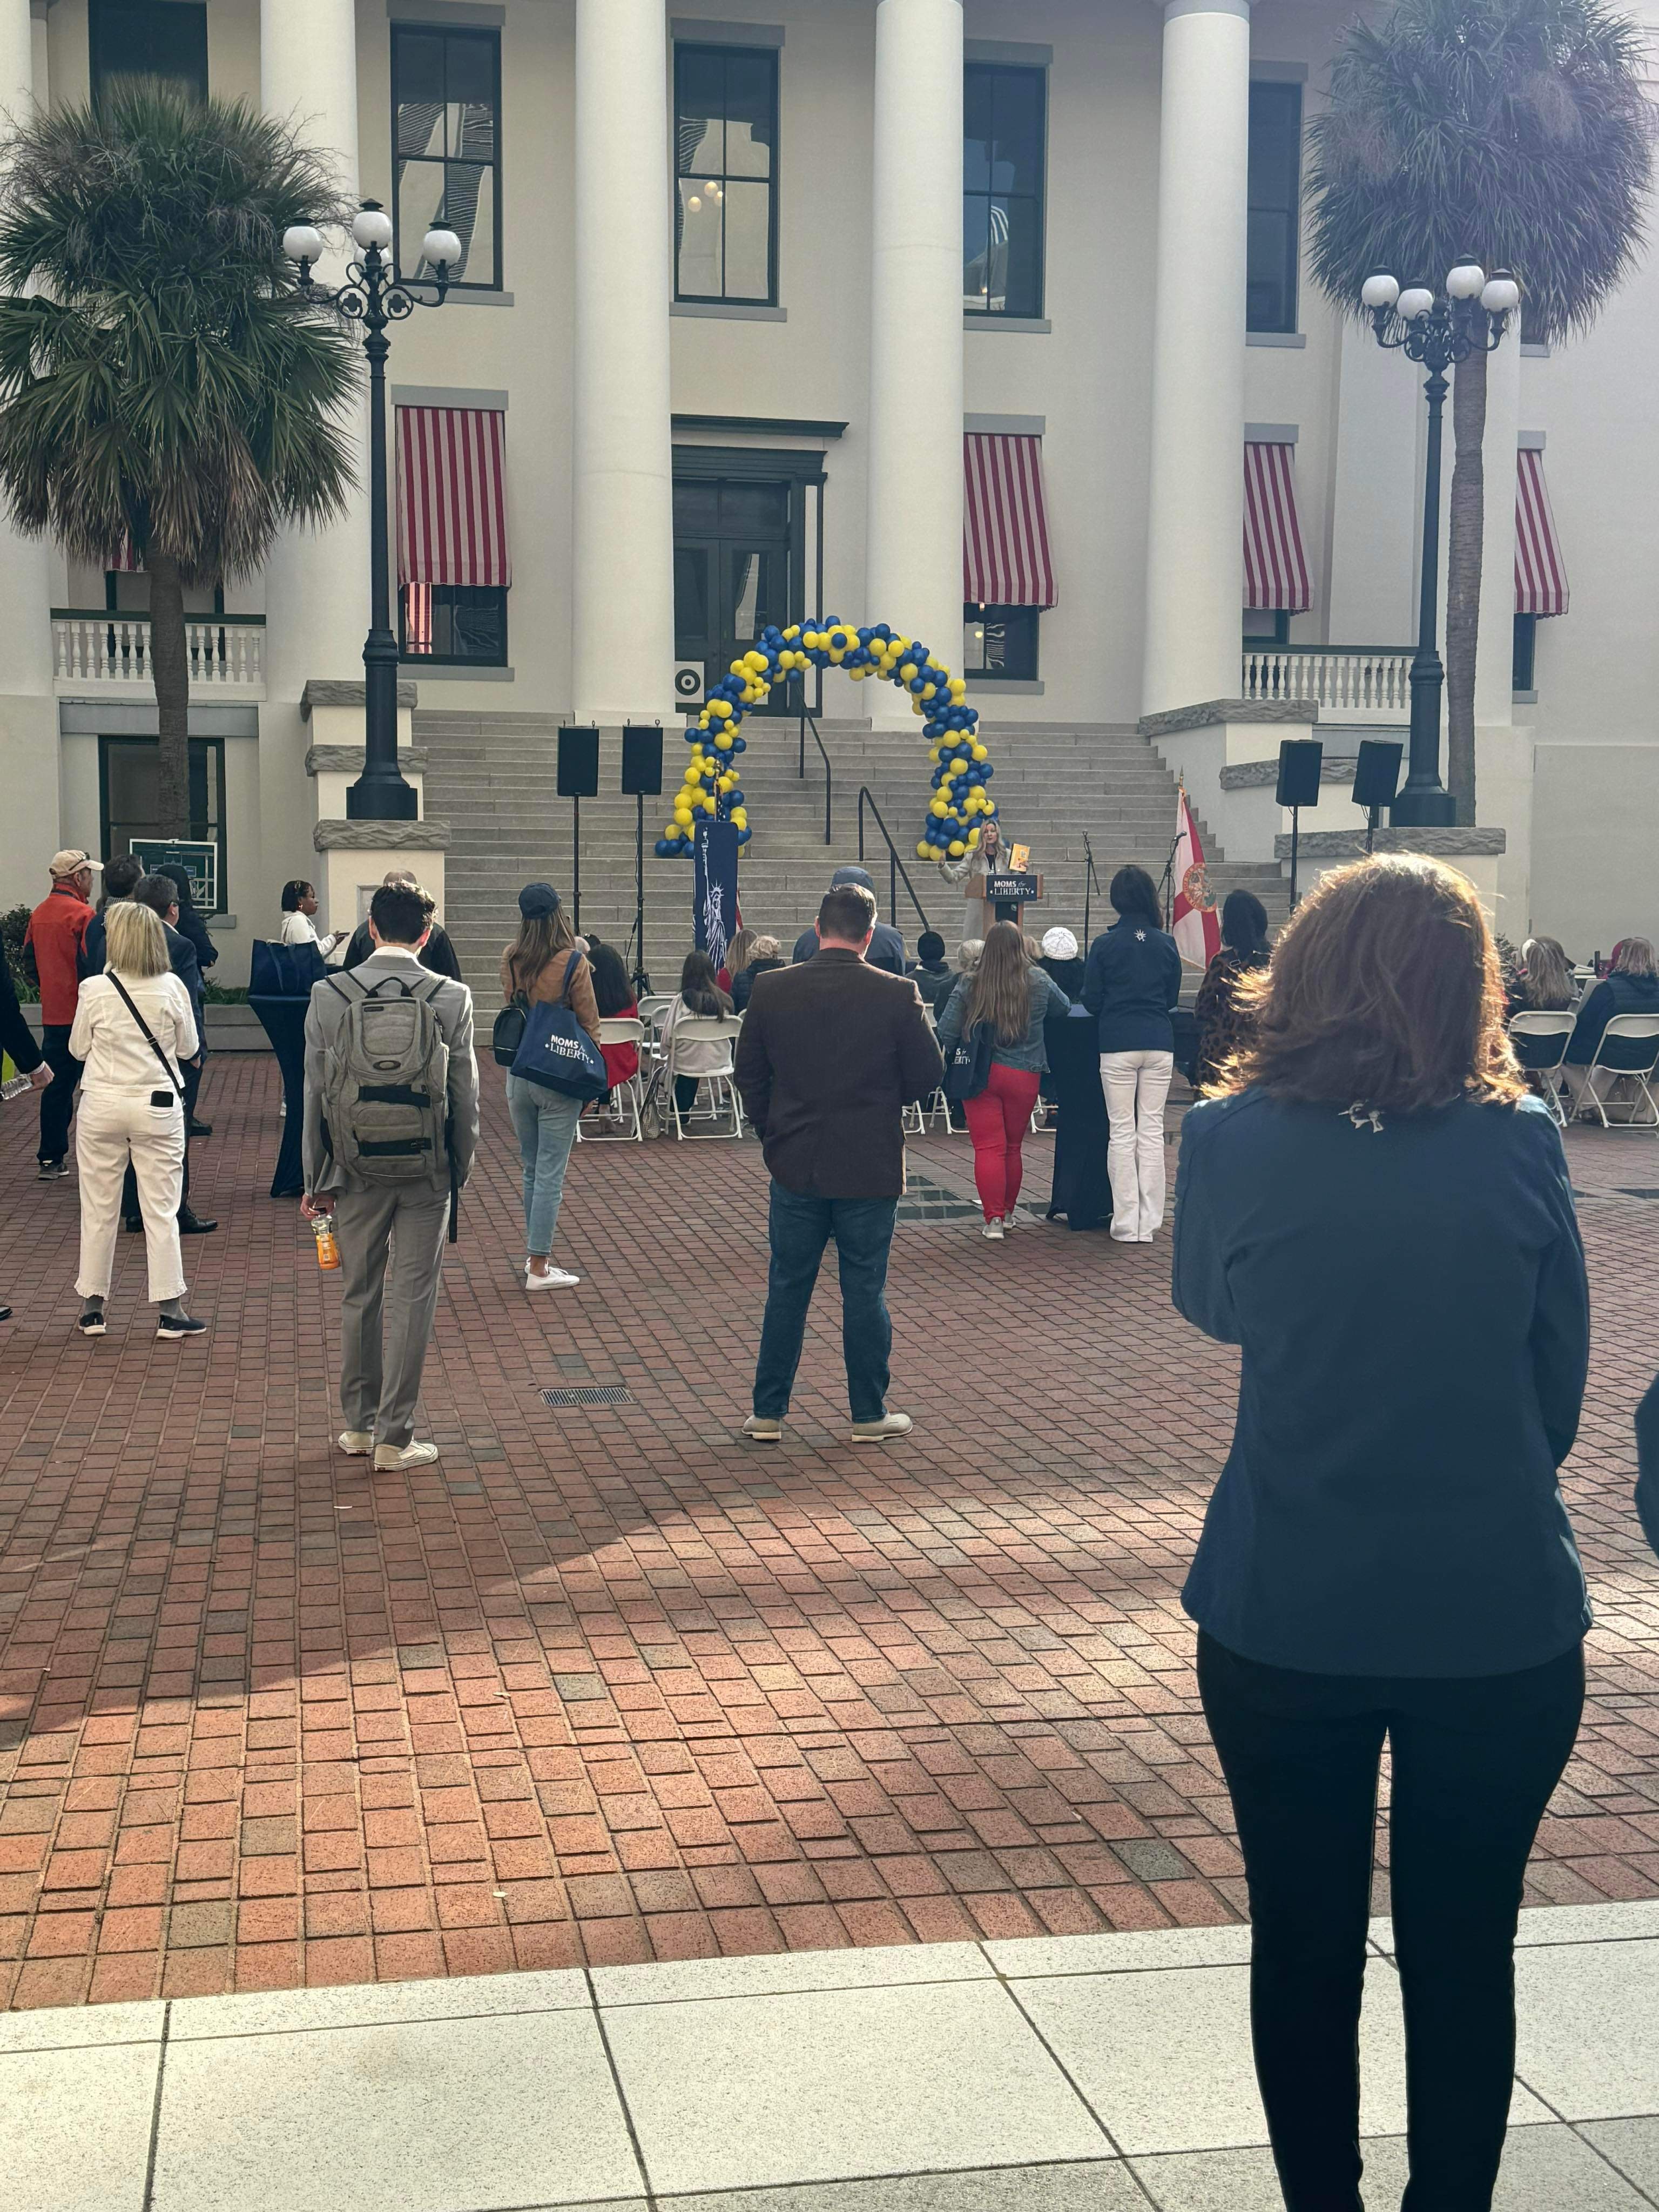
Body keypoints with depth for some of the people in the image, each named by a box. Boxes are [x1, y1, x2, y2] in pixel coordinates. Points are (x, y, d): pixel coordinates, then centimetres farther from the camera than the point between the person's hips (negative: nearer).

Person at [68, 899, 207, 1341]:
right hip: (158, 1106, 0)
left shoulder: (94, 990, -9)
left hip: (103, 1106, 0)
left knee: (98, 1209, 11)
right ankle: (169, 1310, 5)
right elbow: (189, 1048, 2)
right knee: (161, 1209, 5)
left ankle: (93, 1306, 19)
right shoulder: (171, 988, -8)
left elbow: (78, 1049, 2)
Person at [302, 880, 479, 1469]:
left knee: (360, 1295, 15)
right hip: (427, 1172, -1)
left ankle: (360, 1424, 25)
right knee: (412, 1299, 4)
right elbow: (465, 1096, -2)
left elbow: (315, 1095, 0)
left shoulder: (329, 996, -5)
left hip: (356, 1171, 1)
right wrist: (460, 1169, 11)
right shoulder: (453, 999, -7)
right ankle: (394, 1436, 7)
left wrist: (316, 1180, 8)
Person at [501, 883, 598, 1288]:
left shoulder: (510, 959, -1)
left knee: (532, 1169, 18)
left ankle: (535, 1255, 25)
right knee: (550, 1174, 0)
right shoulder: (573, 964, -13)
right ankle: (539, 1268, 2)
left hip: (518, 1073, 5)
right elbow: (589, 1025, -7)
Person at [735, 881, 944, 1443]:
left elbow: (748, 1074, 4)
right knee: (865, 1293, 8)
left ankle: (768, 1413, 16)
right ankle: (869, 1416, 16)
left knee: (787, 1290, 11)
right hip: (869, 1168, -2)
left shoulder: (770, 990, -4)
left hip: (795, 1165, 2)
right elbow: (928, 1077, -4)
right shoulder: (897, 995, -11)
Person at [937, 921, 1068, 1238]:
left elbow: (946, 1031, -6)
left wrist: (944, 1059, 8)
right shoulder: (1039, 983, -3)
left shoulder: (969, 985, -6)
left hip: (979, 1075, -1)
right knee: (1013, 1147, 16)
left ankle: (993, 1218, -6)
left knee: (988, 1148, 0)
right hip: (1023, 1077, 1)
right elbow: (1065, 1007, 15)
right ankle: (1007, 1212, 29)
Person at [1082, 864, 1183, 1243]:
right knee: (1152, 1130, 6)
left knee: (1122, 1132, 2)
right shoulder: (1166, 944, 2)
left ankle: (1127, 1223, 1)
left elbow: (1091, 1001, 0)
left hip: (1117, 1044, -2)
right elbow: (1173, 997, 12)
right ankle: (1149, 1223, 6)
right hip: (1159, 1043, 2)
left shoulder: (1104, 945, -5)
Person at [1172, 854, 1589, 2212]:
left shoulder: (1235, 1139, -11)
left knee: (1306, 1941, 17)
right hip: (1501, 1615, 0)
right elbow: (1562, 1371, 2)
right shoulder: (1519, 1141, -10)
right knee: (1464, 1949, 16)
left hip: (1286, 1611, 0)